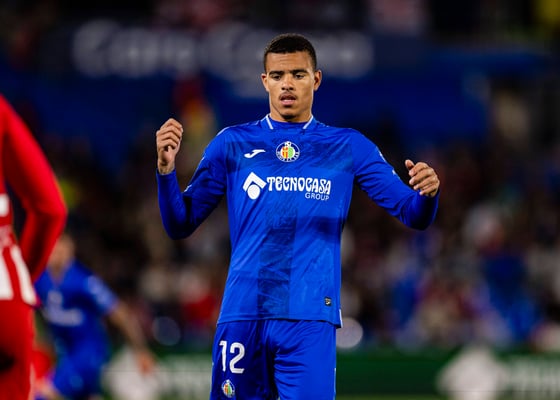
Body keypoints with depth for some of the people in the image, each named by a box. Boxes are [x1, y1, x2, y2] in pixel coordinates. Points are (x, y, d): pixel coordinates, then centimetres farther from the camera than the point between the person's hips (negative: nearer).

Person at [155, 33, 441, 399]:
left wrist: (427, 194, -19)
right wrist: (166, 169, -8)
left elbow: (414, 215, 5)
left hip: (310, 319, -1)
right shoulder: (232, 144, 9)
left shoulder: (349, 147, 9)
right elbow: (180, 226, 9)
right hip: (242, 316, 1)